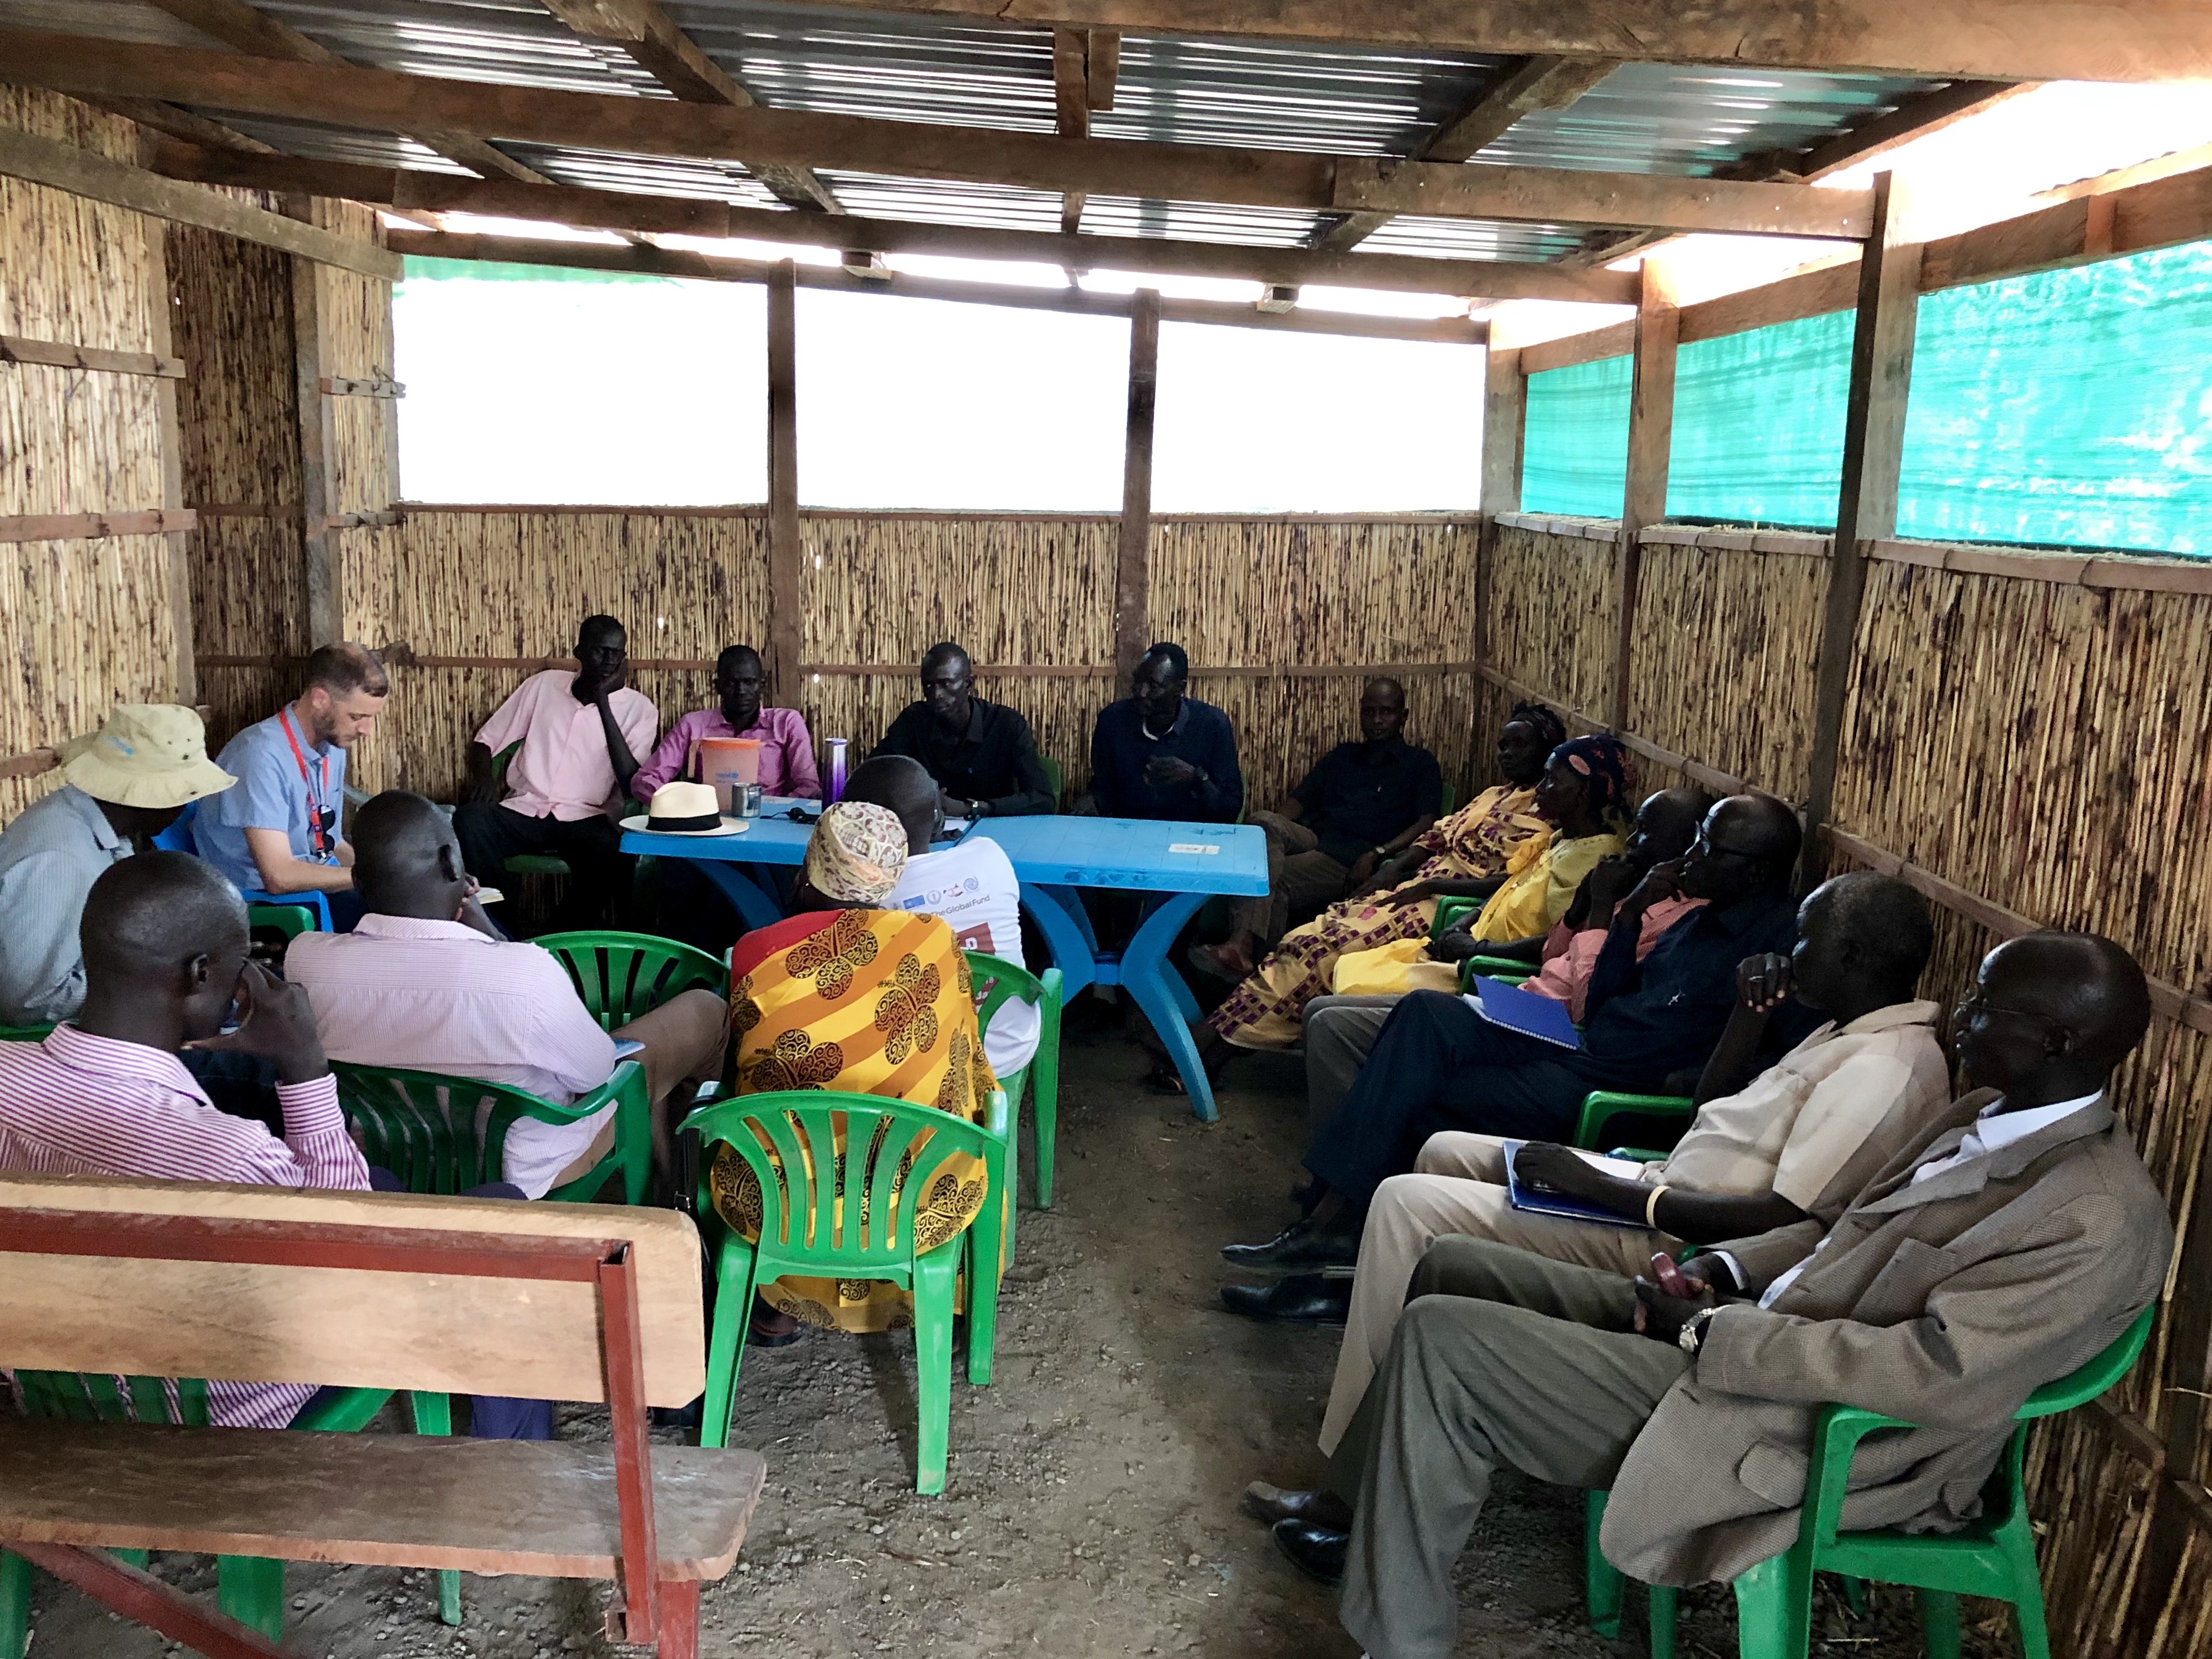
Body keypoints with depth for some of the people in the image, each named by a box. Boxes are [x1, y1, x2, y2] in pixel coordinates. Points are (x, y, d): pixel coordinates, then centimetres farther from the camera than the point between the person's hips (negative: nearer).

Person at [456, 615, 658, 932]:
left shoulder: (639, 709, 5)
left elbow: (631, 784, -9)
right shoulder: (543, 685, 12)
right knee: (468, 820, -29)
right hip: (524, 810, 2)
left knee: (608, 846, -36)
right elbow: (486, 741, 16)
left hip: (584, 818, -2)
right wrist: (483, 776, -9)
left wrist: (604, 704, -11)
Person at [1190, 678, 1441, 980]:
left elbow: (1427, 824, 1)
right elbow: (1298, 801, 22)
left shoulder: (1421, 764, 17)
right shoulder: (1340, 757, 31)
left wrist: (1378, 854, -15)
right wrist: (1274, 829, -2)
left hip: (1351, 861, -4)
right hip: (1311, 840, 4)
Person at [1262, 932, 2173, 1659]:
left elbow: (1935, 1375, -29)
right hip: (1743, 1327, 10)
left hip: (1799, 1431, -10)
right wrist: (1723, 1271, 0)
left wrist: (1707, 1331, -21)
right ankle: (1377, 1528, 26)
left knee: (1441, 1337, -15)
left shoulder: (2100, 1220, -21)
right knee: (1454, 1267, 9)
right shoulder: (1993, 1113, 8)